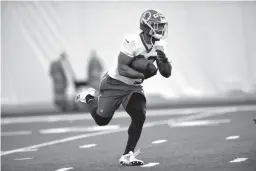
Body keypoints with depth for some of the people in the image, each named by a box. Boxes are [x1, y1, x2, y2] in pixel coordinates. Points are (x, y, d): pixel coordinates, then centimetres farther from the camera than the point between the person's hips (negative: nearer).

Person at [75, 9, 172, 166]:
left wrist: (164, 60, -24)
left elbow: (167, 74, -3)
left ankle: (128, 155, -2)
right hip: (114, 83, -5)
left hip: (133, 87, 5)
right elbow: (122, 69, -29)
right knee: (102, 120, 5)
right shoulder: (132, 42, -29)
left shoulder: (159, 45, -7)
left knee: (139, 117, -15)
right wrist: (142, 75, -42)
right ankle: (90, 97, 37)